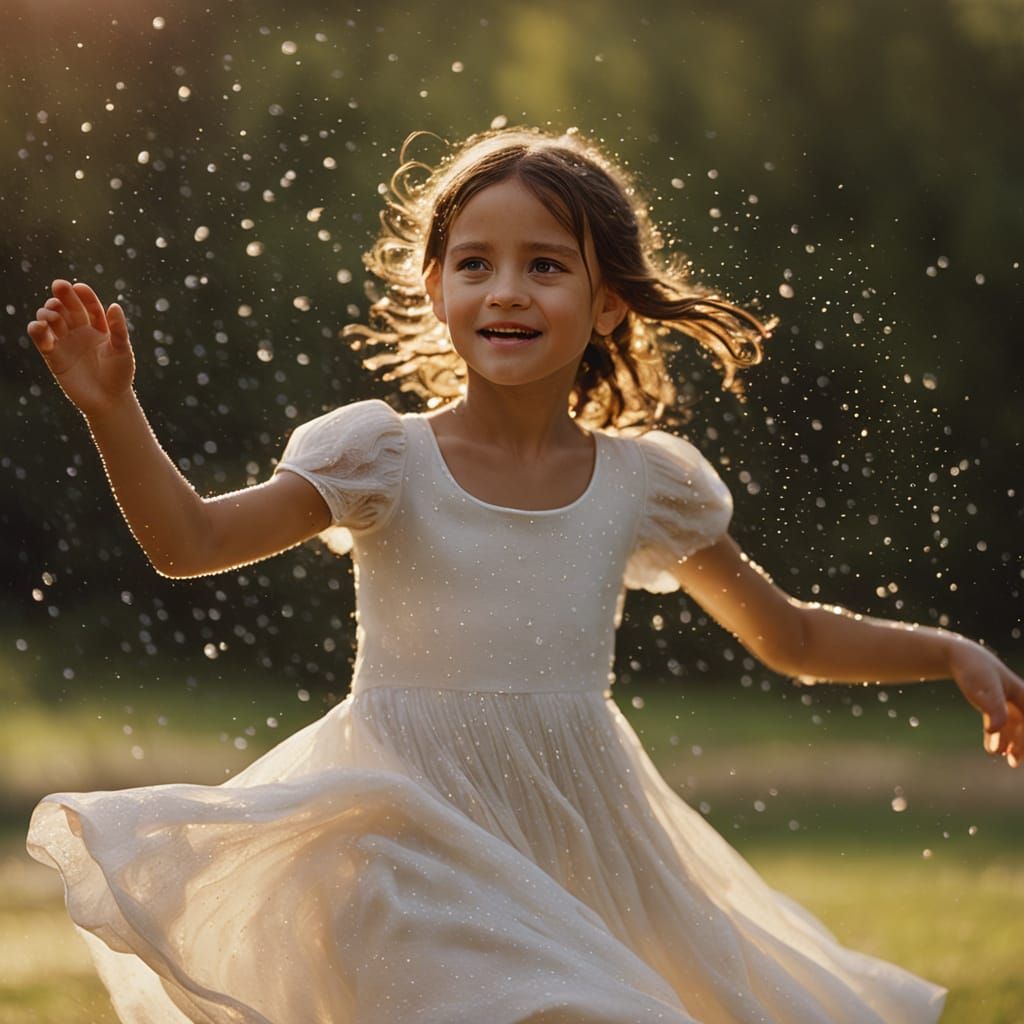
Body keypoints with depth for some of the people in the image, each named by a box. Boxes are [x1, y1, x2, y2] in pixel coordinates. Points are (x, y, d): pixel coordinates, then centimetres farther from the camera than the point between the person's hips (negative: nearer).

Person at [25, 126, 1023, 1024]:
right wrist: (113, 411, -26)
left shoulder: (643, 483, 2)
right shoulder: (386, 460, -6)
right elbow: (189, 541, -13)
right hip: (423, 836, -3)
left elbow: (791, 636, 14)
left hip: (582, 856, 3)